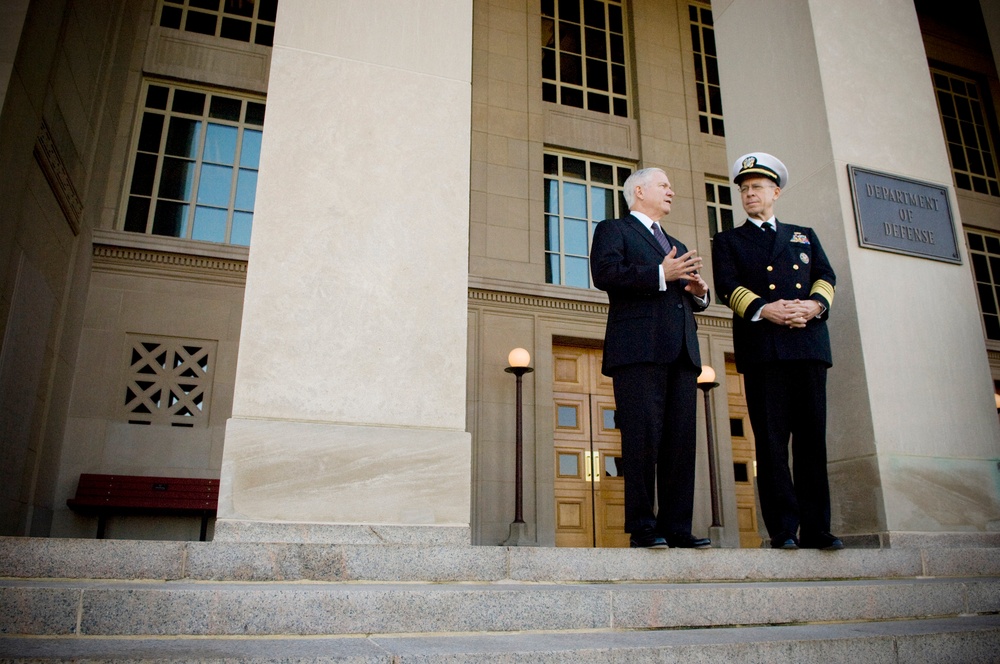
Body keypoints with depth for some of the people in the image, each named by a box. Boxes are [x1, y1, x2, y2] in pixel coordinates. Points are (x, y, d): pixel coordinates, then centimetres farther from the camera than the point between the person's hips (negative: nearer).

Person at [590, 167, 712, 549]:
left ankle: (676, 528, 4)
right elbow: (604, 273, -9)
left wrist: (699, 292, 8)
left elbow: (689, 298, 32)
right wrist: (660, 274, -15)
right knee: (643, 436, -9)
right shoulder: (613, 230, 11)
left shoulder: (677, 245, 33)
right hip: (639, 349, -6)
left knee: (681, 439, 1)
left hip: (682, 352, 7)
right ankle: (643, 528, -4)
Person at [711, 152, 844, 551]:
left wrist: (815, 304, -10)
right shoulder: (728, 241, 18)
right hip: (762, 347, -2)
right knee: (771, 439, -6)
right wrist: (762, 309, -16)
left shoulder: (804, 236, 26)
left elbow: (826, 276, 12)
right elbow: (727, 286, 2)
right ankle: (784, 529, -2)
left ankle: (816, 530, 5)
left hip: (809, 343, 3)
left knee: (812, 438, 1)